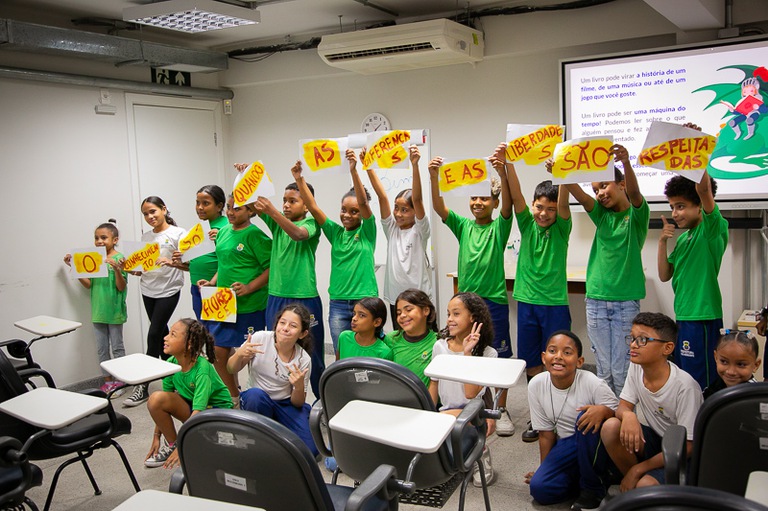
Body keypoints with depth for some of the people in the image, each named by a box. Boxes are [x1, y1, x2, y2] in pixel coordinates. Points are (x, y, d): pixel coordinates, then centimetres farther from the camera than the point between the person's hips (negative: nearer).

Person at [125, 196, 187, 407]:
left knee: (154, 335, -7)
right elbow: (142, 268, 12)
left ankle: (143, 386, -1)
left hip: (168, 291, -6)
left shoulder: (178, 234, -6)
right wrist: (129, 269, -8)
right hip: (148, 291, 6)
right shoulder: (145, 237, 10)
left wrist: (170, 262, -30)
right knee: (161, 333, 12)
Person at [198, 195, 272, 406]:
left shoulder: (254, 235, -12)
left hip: (249, 305, -7)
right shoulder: (224, 232, 12)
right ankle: (234, 397, 28)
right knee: (219, 351, 10)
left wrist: (249, 288, -23)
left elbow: (272, 267, -15)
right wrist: (212, 282, 8)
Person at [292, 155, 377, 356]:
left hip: (365, 301, -3)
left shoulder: (367, 232, -1)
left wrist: (354, 171, -27)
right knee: (341, 356, 8)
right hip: (338, 303, 3)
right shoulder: (335, 233, 8)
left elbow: (364, 203, -16)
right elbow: (313, 207, 1)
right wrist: (299, 180, -10)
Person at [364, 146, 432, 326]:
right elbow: (382, 196, -3)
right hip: (394, 298, 5)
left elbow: (417, 199, -20)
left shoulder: (420, 230, -6)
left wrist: (415, 165, -31)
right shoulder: (391, 229, 5)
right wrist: (369, 166, -9)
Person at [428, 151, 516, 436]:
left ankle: (501, 410, 16)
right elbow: (439, 207, -6)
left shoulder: (499, 227, -2)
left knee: (499, 357, 4)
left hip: (494, 300, -3)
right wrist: (433, 176, -22)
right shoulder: (463, 226, 5)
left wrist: (502, 171, -35)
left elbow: (508, 203, -20)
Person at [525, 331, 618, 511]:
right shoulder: (536, 385, -10)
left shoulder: (593, 384, -21)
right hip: (567, 445, 3)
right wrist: (545, 470, 8)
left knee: (586, 418, -35)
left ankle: (593, 487, -13)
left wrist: (603, 410, -41)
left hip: (596, 445, -2)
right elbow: (546, 432, 1)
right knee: (539, 488, -20)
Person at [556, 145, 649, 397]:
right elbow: (580, 196, -7)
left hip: (626, 301, -4)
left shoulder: (636, 214, -1)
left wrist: (626, 162, -42)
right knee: (603, 369, 9)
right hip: (596, 300, 4)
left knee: (622, 370, -1)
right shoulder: (602, 215, 10)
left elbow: (634, 193, -23)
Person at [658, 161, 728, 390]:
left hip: (703, 319, -8)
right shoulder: (683, 238, 15)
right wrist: (662, 242, 3)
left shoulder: (712, 229, -8)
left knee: (700, 386, -5)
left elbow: (704, 190, -24)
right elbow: (664, 276, 13)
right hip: (683, 318, 8)